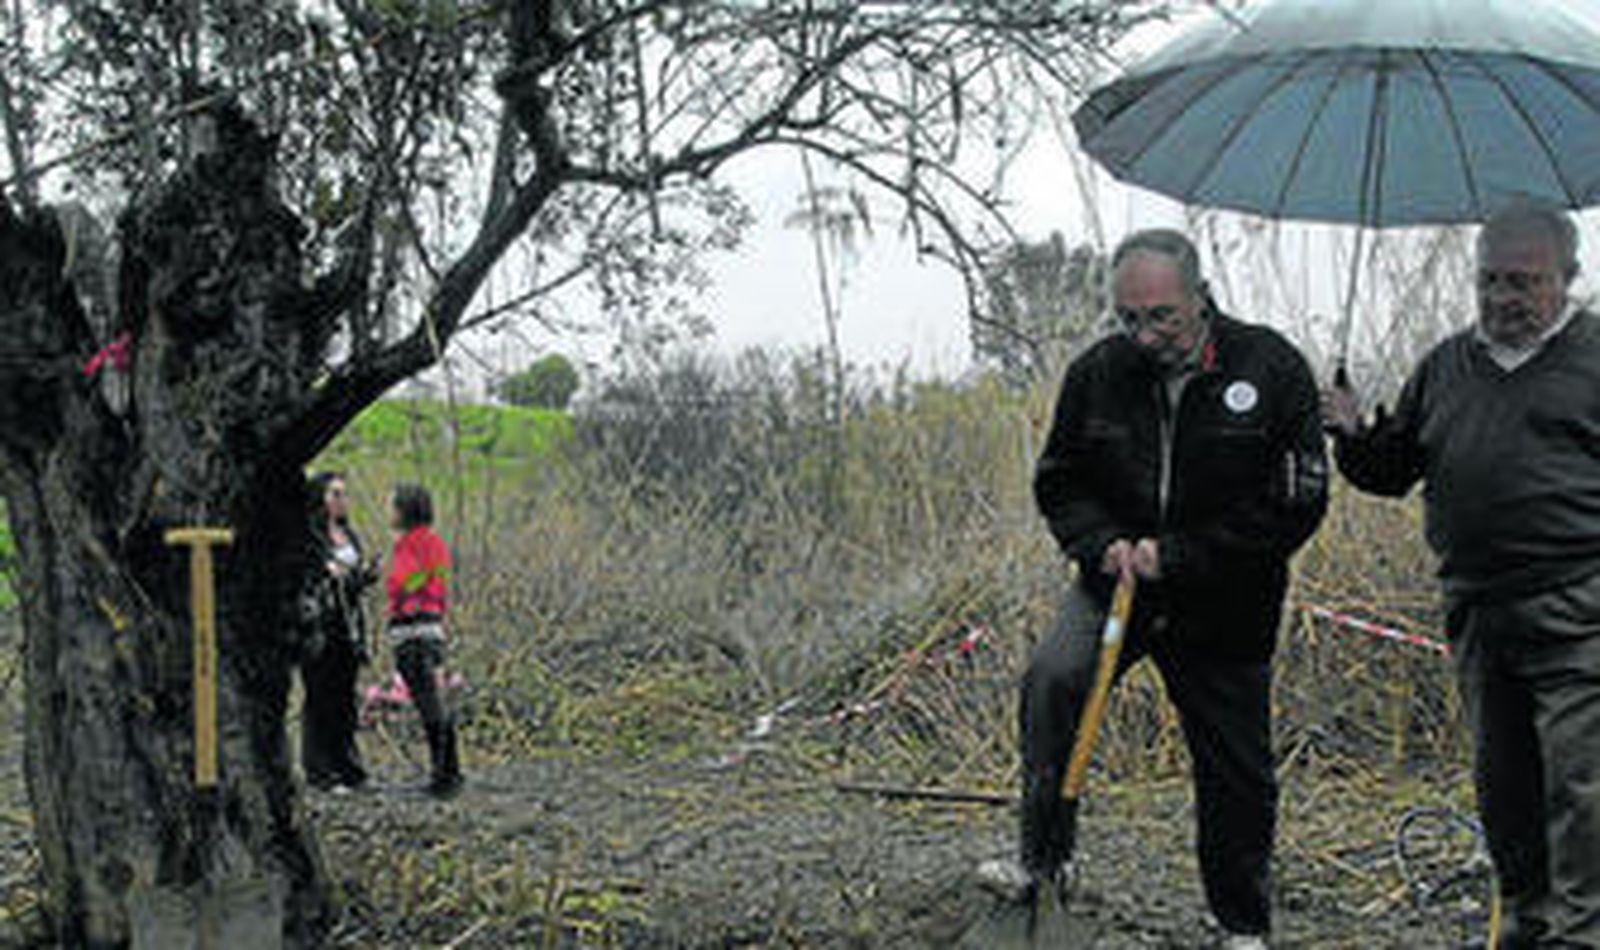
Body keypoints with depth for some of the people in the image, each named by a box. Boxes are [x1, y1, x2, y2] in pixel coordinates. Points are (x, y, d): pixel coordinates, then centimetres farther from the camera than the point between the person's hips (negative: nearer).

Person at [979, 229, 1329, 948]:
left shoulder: (1272, 370, -12)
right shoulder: (1097, 373, -4)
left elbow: (1298, 505, -13)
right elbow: (1058, 482, 9)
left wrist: (1179, 556, -18)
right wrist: (1100, 543, -13)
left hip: (1225, 607, -1)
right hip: (1118, 584, 2)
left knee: (1236, 770, 8)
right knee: (1053, 681, -26)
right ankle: (1043, 861, -14)